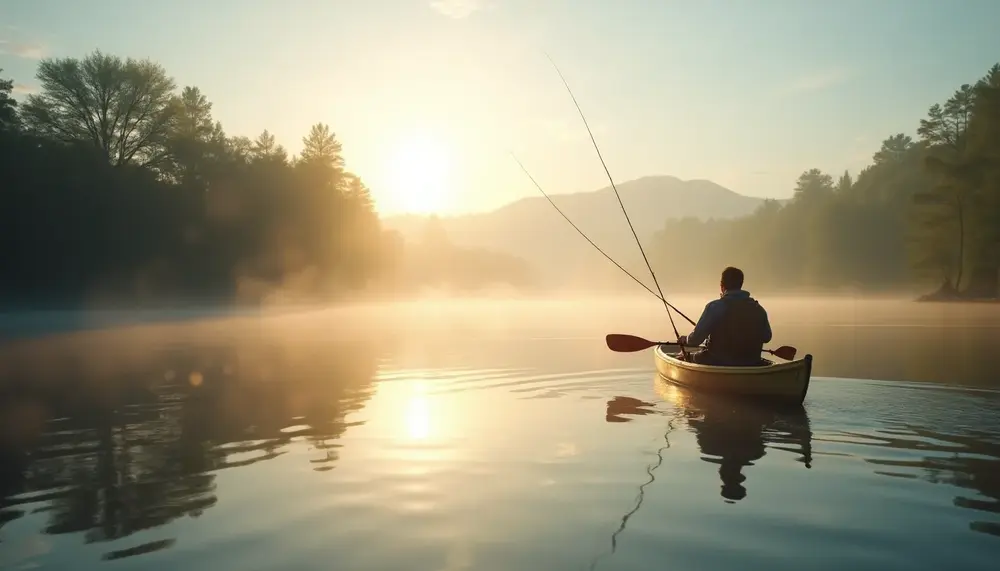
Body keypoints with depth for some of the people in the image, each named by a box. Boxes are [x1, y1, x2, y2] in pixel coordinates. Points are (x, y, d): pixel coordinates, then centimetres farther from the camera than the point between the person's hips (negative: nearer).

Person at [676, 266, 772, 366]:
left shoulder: (715, 306, -16)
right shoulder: (758, 309, -2)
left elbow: (696, 339, -16)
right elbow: (766, 337, 12)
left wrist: (685, 339, 6)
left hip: (719, 363, -5)